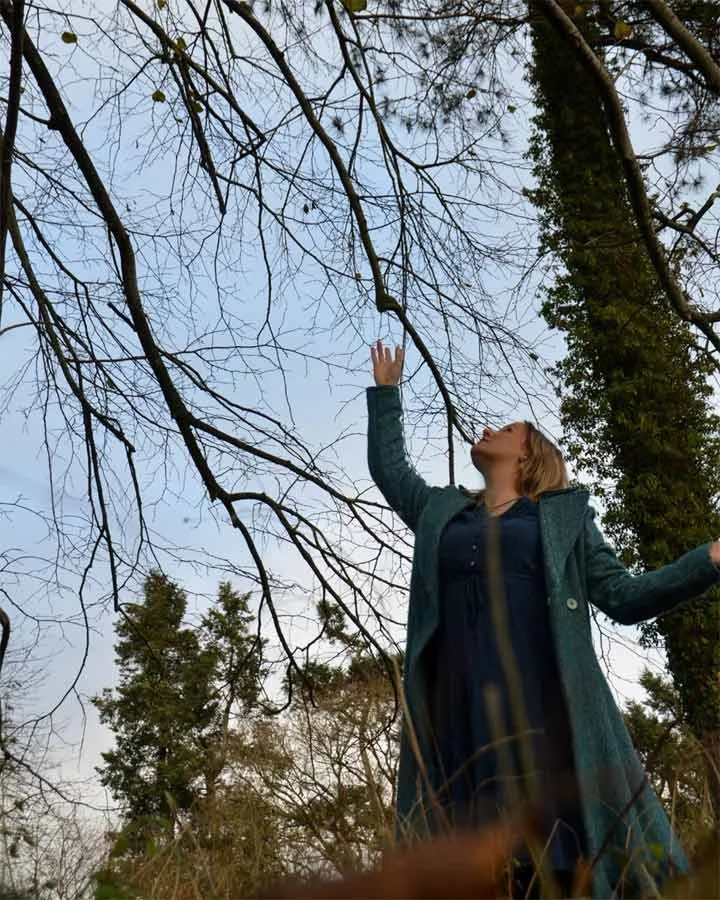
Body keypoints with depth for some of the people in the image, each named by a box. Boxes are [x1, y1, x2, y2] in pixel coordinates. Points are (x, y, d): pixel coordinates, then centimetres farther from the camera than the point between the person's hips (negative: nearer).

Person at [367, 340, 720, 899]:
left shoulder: (563, 514, 16)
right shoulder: (440, 511, 24)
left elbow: (624, 597, 11)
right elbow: (387, 466, 36)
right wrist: (386, 390, 42)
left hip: (543, 691, -2)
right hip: (462, 698, 3)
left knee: (572, 853, -6)